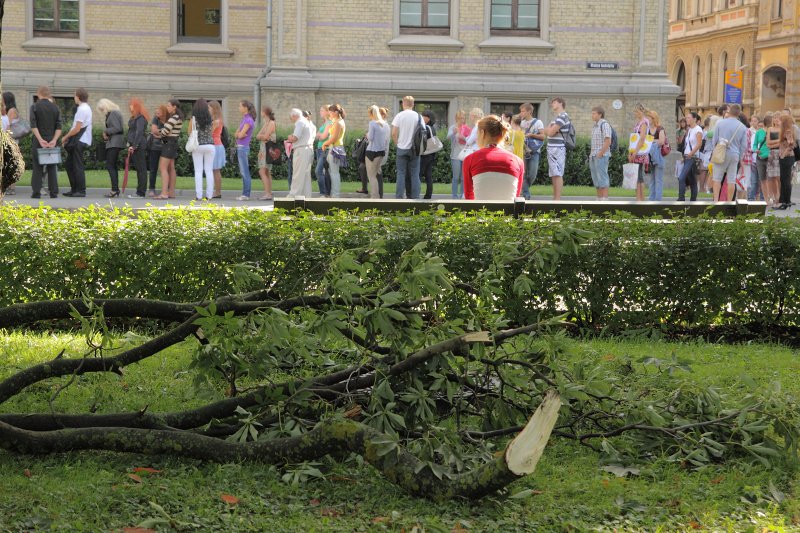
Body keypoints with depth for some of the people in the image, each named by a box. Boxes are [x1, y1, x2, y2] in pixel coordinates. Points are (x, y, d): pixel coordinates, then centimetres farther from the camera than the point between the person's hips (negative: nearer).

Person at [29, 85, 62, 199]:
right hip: (52, 141, 2)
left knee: (37, 167, 4)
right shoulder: (55, 108, 5)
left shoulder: (35, 107, -3)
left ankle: (36, 192, -1)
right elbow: (59, 127, -3)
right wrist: (54, 140, -8)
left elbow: (33, 126, -12)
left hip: (38, 141, -2)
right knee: (52, 167, 9)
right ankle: (53, 192, 6)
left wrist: (40, 140, -15)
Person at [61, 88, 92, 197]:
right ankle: (74, 189, 16)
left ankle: (81, 191, -2)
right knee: (69, 164, 13)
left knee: (78, 166, -5)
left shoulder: (82, 110, -16)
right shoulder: (86, 108, 16)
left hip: (80, 142, -10)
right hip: (79, 141, 10)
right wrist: (68, 137, 15)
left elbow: (77, 129, -18)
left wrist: (65, 137, -7)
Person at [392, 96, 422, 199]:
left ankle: (399, 197, -1)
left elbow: (394, 133, -9)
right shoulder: (418, 116, 0)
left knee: (401, 173, 2)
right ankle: (415, 197, 3)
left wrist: (397, 143, 7)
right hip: (415, 149, 1)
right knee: (414, 174, 5)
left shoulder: (399, 116, -5)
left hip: (402, 148, -1)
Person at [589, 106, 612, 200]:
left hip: (601, 156, -9)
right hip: (593, 157, 9)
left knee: (602, 178, -10)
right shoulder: (595, 126, 18)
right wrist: (591, 155, 13)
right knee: (596, 179, 8)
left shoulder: (604, 124, -11)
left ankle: (605, 200, -11)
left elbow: (608, 141, -18)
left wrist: (600, 154, -18)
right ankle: (599, 200, 11)